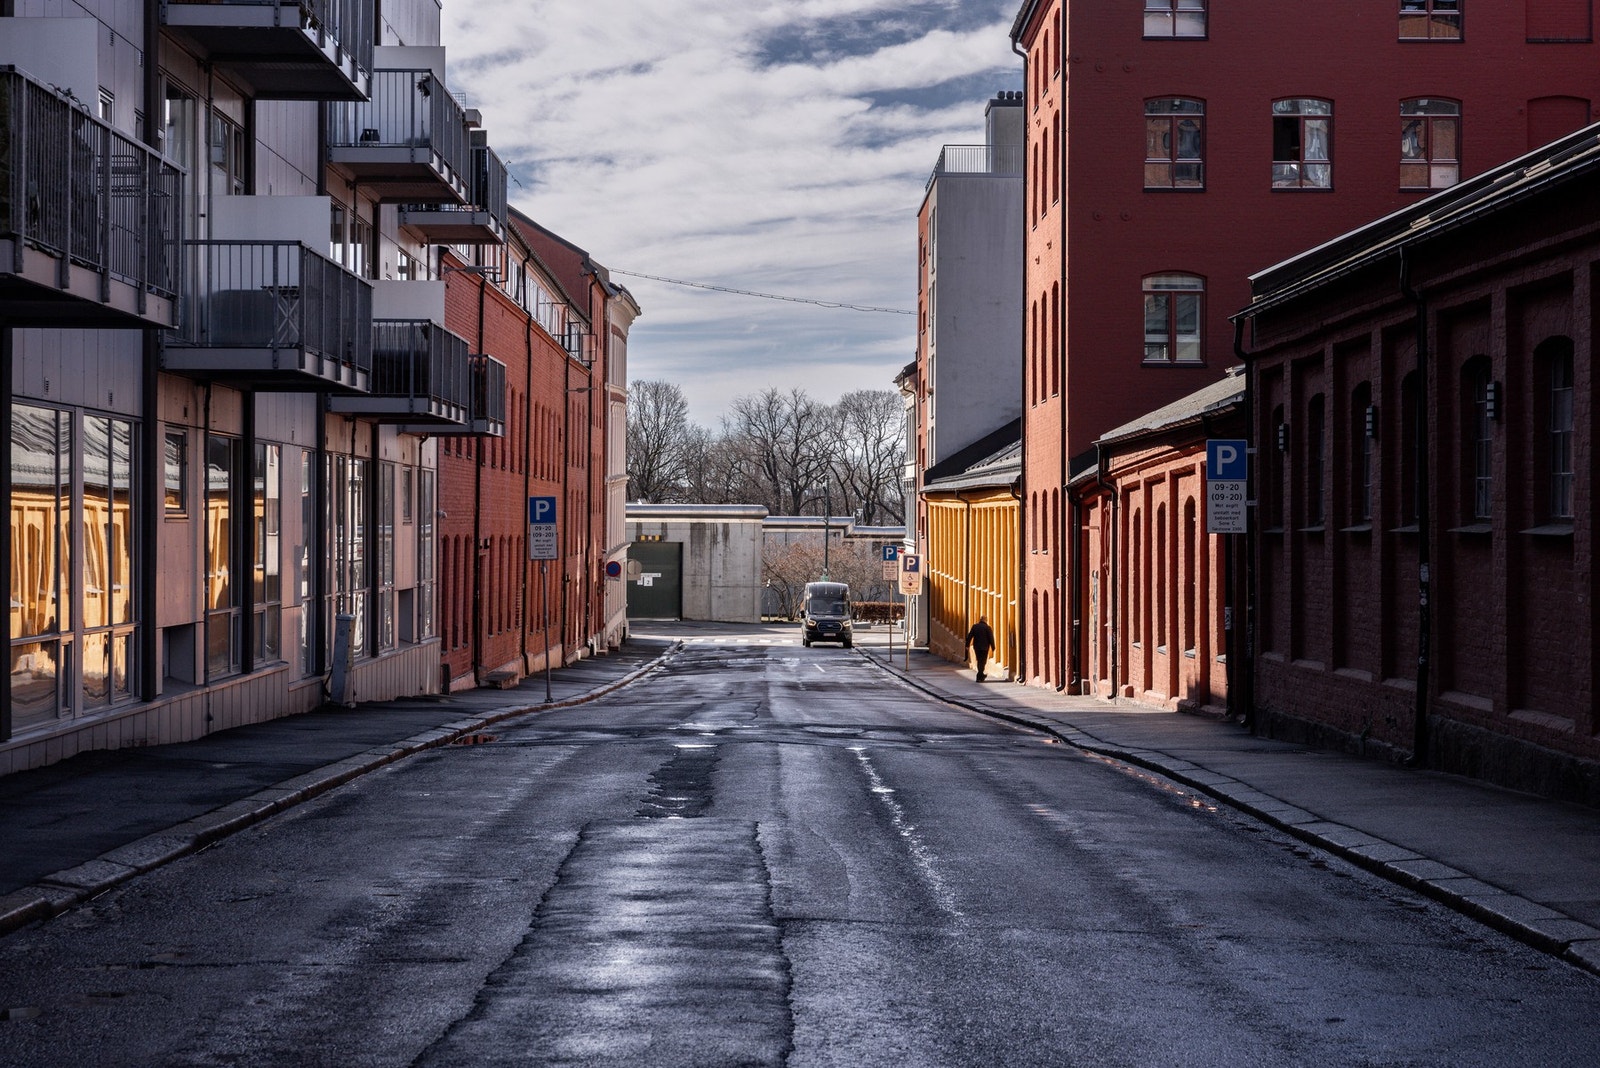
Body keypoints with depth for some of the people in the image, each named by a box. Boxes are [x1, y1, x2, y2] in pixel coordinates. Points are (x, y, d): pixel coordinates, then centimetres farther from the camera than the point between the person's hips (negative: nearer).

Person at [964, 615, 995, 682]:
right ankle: (979, 677, -8)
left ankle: (981, 675, 27)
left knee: (979, 661, 17)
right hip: (984, 647, -4)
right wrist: (993, 647, 0)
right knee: (982, 661, 0)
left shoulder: (974, 626, 3)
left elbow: (970, 636, 2)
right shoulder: (987, 627, -7)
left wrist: (967, 645, 6)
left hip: (976, 647, 4)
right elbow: (991, 638, -7)